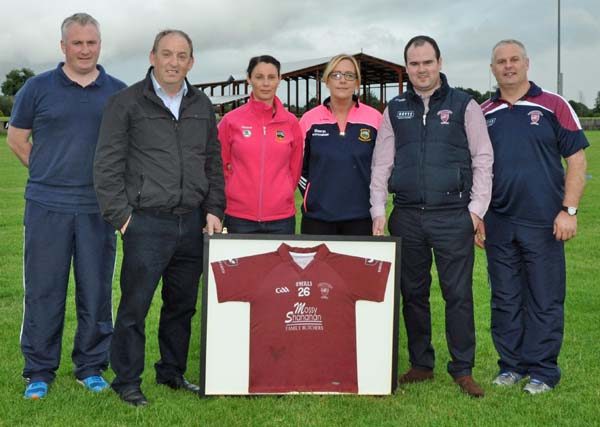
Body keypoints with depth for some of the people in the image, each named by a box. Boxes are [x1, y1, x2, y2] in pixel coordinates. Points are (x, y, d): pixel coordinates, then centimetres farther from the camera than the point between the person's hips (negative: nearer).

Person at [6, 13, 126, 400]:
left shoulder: (119, 93, 6)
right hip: (47, 206, -1)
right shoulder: (38, 88, 3)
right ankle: (39, 371, 16)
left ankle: (91, 367, 20)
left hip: (99, 207, 1)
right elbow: (17, 138, 12)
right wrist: (48, 173, 8)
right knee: (43, 290, 4)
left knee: (96, 291, 7)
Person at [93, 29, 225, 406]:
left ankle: (173, 372, 29)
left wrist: (214, 209, 7)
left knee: (183, 305, 13)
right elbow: (107, 165, -4)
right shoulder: (127, 103, -1)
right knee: (135, 306, -1)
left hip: (193, 223, 5)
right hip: (147, 223, -5)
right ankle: (127, 381, 14)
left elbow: (213, 163, 17)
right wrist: (120, 215, -8)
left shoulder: (202, 106, 14)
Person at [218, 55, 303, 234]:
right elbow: (221, 164, 8)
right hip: (239, 217, -1)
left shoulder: (291, 122, 3)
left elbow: (295, 167, 12)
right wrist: (235, 193, 7)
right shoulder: (231, 120, -1)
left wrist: (281, 196, 12)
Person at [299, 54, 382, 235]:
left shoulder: (374, 118, 0)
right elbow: (298, 164, 13)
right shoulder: (309, 119, 3)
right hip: (317, 217, 1)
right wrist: (311, 195, 7)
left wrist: (374, 198, 5)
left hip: (360, 217, 0)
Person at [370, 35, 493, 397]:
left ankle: (463, 369, 12)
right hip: (407, 216, 3)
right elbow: (381, 163, 11)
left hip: (453, 215, -3)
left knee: (458, 293, 0)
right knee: (413, 293, 10)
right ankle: (421, 364, 22)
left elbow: (483, 159, 2)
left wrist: (477, 208, -5)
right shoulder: (395, 110, 11)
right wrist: (379, 211, 3)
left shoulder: (464, 105, 3)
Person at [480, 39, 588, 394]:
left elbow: (577, 159, -2)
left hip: (543, 223, -3)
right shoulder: (483, 114, 9)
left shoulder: (553, 106, 0)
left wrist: (569, 210, -9)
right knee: (505, 299, 11)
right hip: (498, 224, 3)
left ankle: (543, 370, 16)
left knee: (545, 299, 4)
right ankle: (512, 364, 24)